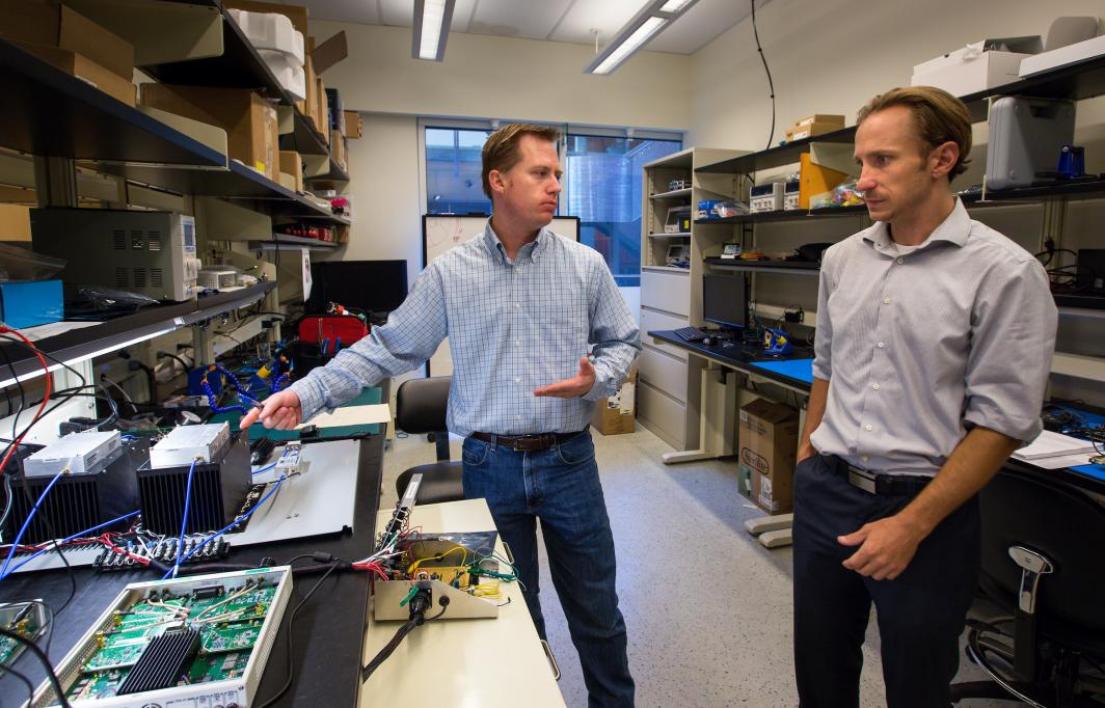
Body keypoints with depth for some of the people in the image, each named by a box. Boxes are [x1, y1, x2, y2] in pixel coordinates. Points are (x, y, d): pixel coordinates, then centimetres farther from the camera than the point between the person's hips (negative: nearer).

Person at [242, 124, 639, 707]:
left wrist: (595, 380, -14)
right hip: (490, 464, 0)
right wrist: (309, 393, -7)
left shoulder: (585, 265, -1)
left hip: (568, 460, 1)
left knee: (595, 609, 15)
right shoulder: (448, 274, -2)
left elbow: (622, 342, 6)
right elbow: (388, 348, 1)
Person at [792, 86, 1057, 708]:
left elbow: (1002, 421, -13)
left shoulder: (1005, 272, -12)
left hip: (925, 504, -4)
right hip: (824, 493, 5)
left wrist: (912, 525, -16)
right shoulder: (842, 259, 4)